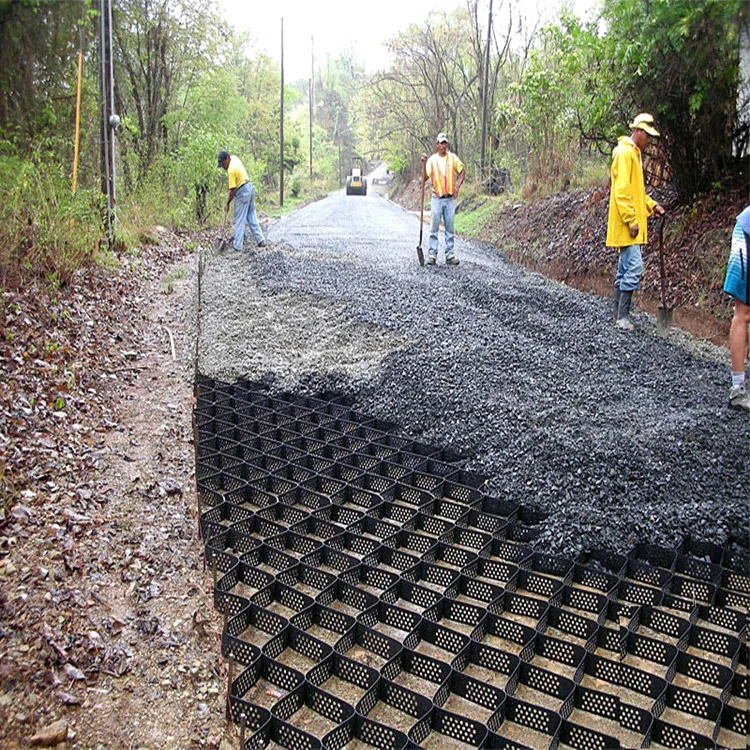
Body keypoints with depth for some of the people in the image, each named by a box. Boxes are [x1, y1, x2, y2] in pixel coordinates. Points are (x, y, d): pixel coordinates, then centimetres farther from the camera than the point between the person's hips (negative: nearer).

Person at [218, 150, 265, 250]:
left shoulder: (231, 170, -21)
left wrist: (227, 204, -10)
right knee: (252, 217, 13)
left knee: (239, 220, -2)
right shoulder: (234, 158, 5)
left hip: (242, 193, -9)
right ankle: (260, 240, 12)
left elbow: (233, 190, -19)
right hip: (250, 188, 9)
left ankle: (238, 245, 1)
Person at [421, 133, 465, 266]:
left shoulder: (453, 157, 4)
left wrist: (458, 186, -1)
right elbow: (424, 179, -6)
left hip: (450, 198, 2)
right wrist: (424, 164, -18)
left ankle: (450, 255, 8)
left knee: (450, 228, 5)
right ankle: (432, 255, -1)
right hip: (437, 198, -2)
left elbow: (462, 172, 13)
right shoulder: (432, 159, -1)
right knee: (434, 228, -4)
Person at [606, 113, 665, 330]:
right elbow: (622, 191, -20)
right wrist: (631, 221, -21)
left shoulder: (634, 153, 19)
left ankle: (620, 315, 16)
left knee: (624, 269, 11)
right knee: (634, 267, -13)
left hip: (630, 225, 11)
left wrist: (652, 205, 14)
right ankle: (622, 317, -9)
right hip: (626, 225, -11)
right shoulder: (625, 153, -13)